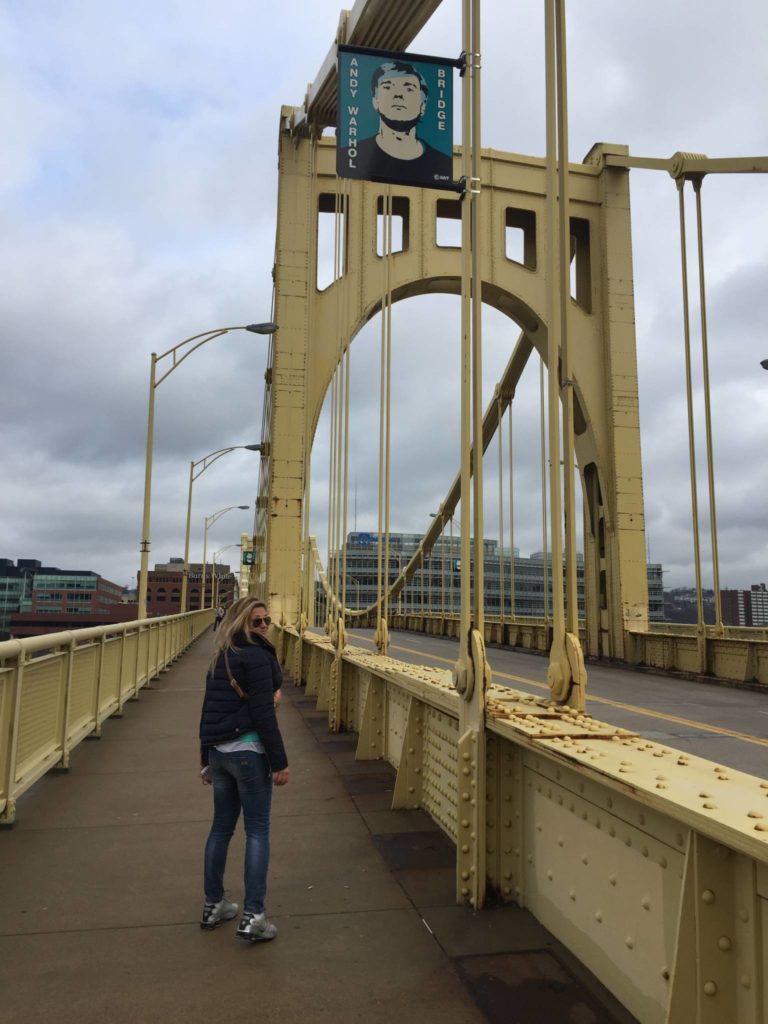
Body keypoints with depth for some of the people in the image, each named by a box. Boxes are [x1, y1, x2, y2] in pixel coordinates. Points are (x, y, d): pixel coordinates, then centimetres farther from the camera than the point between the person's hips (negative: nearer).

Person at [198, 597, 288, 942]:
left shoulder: (220, 658, 12)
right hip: (248, 751, -8)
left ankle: (213, 905, 29)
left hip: (218, 751, 8)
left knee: (221, 826, 17)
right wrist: (280, 762, -15)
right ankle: (253, 916, 3)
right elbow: (263, 714, -18)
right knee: (257, 830, 1)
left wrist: (206, 757, 24)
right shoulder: (257, 657, -14)